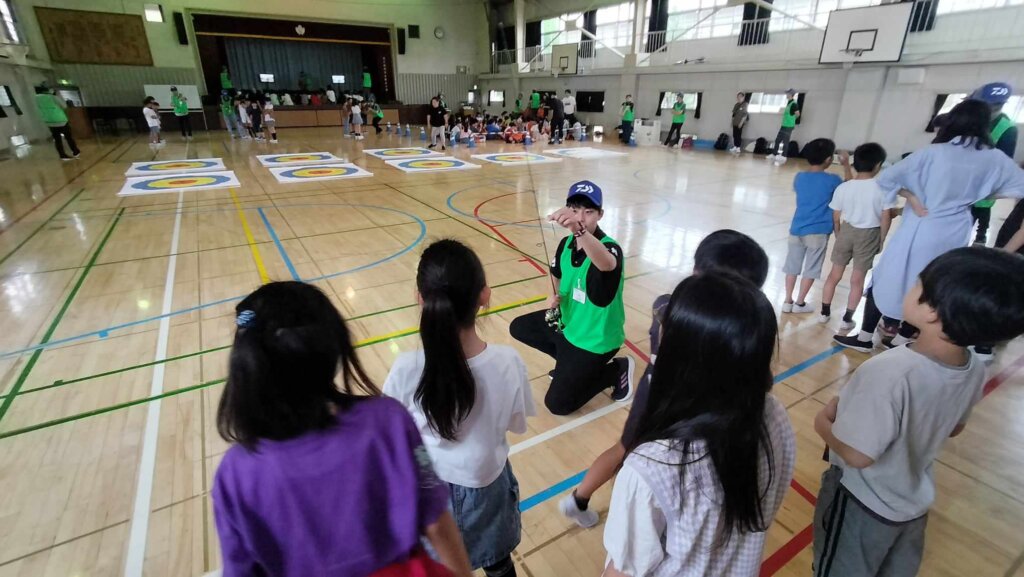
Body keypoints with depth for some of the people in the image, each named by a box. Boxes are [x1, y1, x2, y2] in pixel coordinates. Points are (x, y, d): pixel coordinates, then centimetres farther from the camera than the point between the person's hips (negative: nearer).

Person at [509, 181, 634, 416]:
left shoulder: (609, 247, -28)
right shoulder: (566, 243, -5)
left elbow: (607, 264, -55)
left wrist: (580, 230, -73)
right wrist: (555, 297, -8)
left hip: (595, 339, -7)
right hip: (568, 322, 8)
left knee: (557, 404, -4)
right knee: (519, 327, 17)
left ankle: (617, 369, 11)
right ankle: (570, 363, 23)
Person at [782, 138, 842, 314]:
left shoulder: (799, 177, 2)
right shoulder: (832, 180, -8)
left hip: (797, 229, 4)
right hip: (817, 232, -4)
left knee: (792, 266, 11)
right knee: (811, 269, 8)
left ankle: (788, 302, 15)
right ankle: (799, 303, 14)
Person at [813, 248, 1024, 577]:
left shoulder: (890, 373, -38)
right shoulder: (974, 369, -13)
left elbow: (858, 455, -31)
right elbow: (954, 428, 5)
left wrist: (823, 423, -14)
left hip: (864, 504, -6)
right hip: (915, 502, 6)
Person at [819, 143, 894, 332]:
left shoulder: (843, 187, -8)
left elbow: (836, 217, -1)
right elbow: (886, 218, -10)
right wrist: (881, 240, 2)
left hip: (846, 231, 2)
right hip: (869, 235, -2)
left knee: (835, 274, 14)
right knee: (858, 279, 7)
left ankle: (825, 312, 21)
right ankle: (847, 319, 13)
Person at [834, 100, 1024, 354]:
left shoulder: (933, 153, -12)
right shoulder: (995, 159, -1)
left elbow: (885, 178, -17)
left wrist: (912, 197, -6)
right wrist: (973, 193, 13)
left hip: (919, 231, -4)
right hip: (954, 236, 4)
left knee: (884, 282, 9)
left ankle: (864, 338, 17)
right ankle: (901, 342, 27)